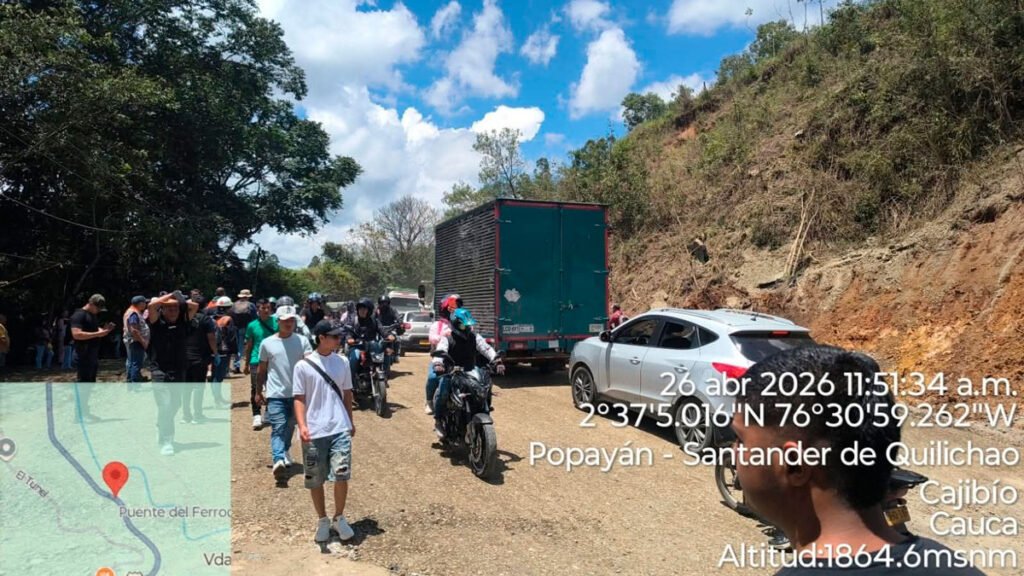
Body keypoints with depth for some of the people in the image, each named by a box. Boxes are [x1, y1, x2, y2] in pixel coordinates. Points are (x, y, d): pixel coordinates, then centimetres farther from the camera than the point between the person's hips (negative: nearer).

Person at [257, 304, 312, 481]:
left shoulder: (302, 341, 0)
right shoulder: (267, 343, 0)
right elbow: (262, 369, 9)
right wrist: (260, 391, 13)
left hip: (297, 392, 2)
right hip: (276, 394, -2)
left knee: (290, 427, 18)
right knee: (278, 428, -14)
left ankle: (284, 452, 39)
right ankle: (278, 460, -26)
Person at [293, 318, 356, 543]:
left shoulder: (342, 362, 6)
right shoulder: (303, 366, -3)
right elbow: (299, 398, -3)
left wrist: (350, 421, 19)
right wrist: (302, 425, -16)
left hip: (340, 429, 2)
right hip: (314, 432, -1)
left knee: (342, 475, -6)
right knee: (315, 480, 8)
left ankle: (339, 518, 16)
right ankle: (322, 520, 28)